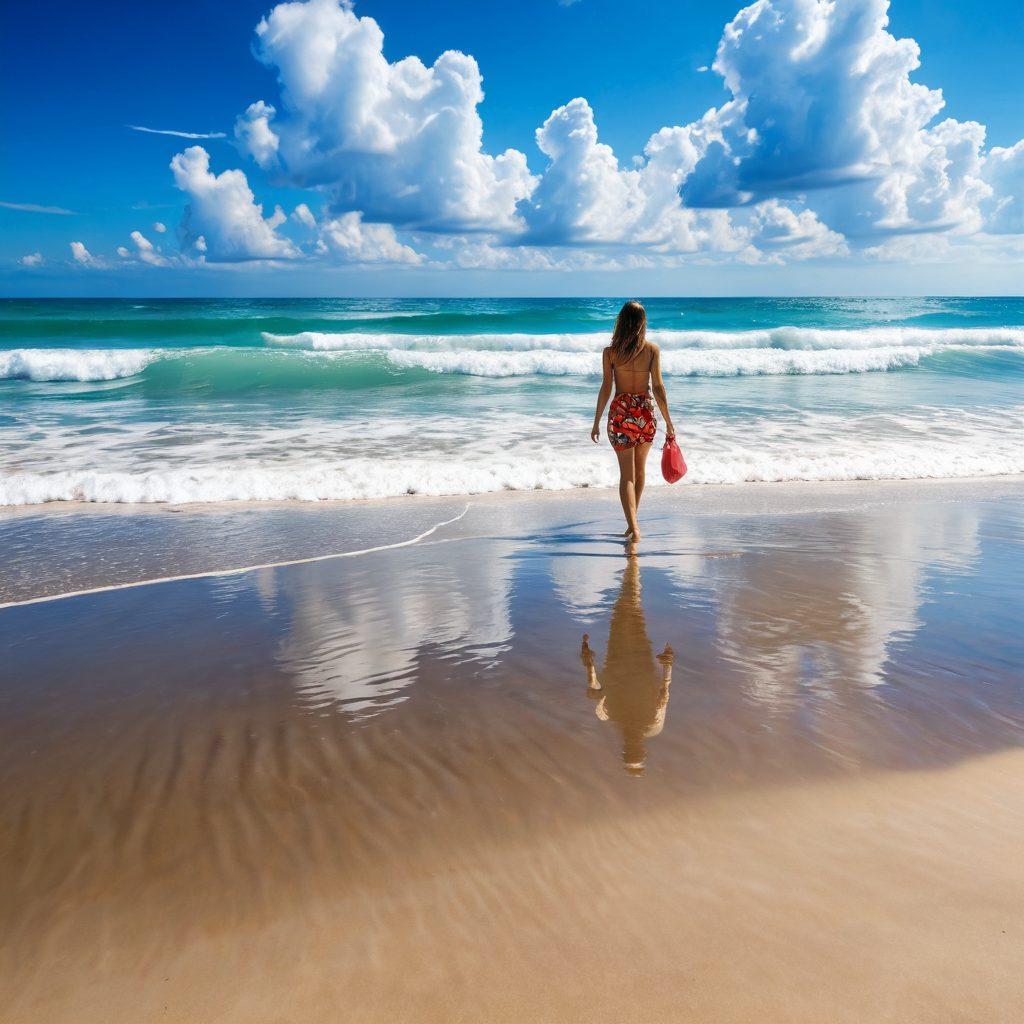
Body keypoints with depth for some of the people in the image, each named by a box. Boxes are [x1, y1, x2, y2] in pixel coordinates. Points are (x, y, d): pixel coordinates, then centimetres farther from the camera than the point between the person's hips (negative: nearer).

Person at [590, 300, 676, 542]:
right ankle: (633, 522, 32)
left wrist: (596, 422, 2)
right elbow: (658, 387, -5)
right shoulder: (652, 349, -3)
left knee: (627, 473, 1)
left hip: (620, 413, -1)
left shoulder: (610, 352, -5)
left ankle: (633, 526, -13)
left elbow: (606, 388, -5)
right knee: (640, 470, 19)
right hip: (645, 413, 2)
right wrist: (668, 422, 0)